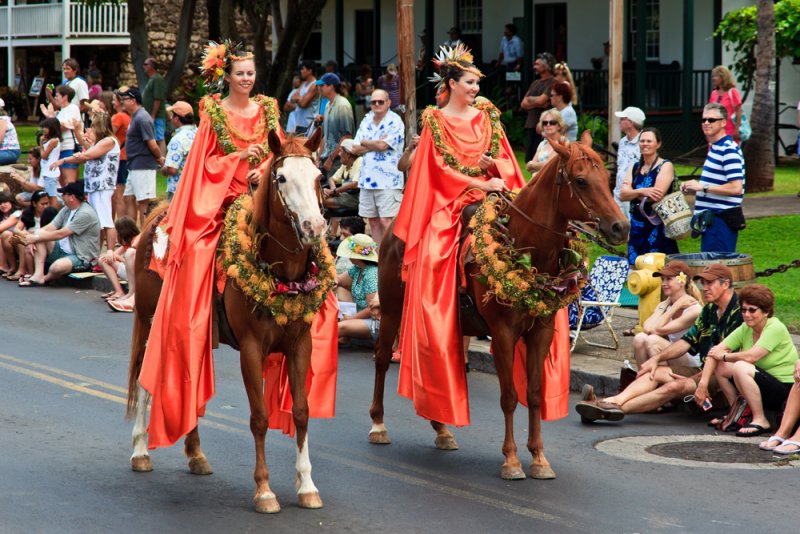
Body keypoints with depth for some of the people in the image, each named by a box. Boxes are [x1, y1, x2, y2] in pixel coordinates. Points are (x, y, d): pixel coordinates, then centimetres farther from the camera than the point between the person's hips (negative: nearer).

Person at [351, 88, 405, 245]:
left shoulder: (394, 121, -4)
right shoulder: (366, 121, 15)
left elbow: (383, 145, -16)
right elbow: (356, 149, 7)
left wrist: (365, 142, 1)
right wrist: (376, 144, -5)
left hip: (388, 180, -7)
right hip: (367, 179, 7)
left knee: (386, 221, -12)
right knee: (373, 221, 9)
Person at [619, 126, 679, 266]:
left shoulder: (665, 166, -4)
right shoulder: (635, 167, 13)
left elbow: (657, 195, -17)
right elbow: (622, 195, 1)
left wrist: (633, 193, -3)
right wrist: (642, 191, -18)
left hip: (657, 227, -6)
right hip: (636, 227, 6)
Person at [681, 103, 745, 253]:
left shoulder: (729, 150, -15)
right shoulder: (714, 147, 18)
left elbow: (736, 188, -23)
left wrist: (703, 187, -19)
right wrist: (695, 187, 11)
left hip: (722, 220, -10)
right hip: (710, 220, 10)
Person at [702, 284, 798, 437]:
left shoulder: (775, 328, -18)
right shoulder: (745, 329, 3)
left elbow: (751, 357, -28)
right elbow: (716, 351, -5)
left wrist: (724, 356, -12)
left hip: (787, 389, -8)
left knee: (740, 367, -29)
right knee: (720, 367, -3)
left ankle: (760, 421, -19)